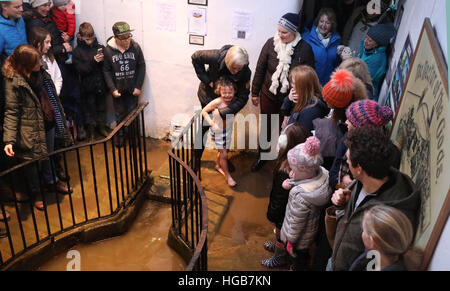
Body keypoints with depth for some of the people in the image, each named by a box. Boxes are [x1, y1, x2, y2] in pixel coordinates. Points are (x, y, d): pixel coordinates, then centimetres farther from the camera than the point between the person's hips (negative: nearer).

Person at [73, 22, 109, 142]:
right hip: (88, 87, -2)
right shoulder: (77, 51, -6)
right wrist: (93, 61, -25)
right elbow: (80, 69, -15)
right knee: (89, 109, 10)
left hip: (101, 84, 3)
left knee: (102, 106, 17)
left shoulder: (100, 47, 0)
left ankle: (101, 126, 36)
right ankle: (91, 130, 26)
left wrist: (103, 60, -22)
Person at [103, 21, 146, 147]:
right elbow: (106, 71, -5)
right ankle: (120, 135, 32)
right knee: (120, 114, 13)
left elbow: (141, 67, -4)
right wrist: (112, 89, -11)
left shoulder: (135, 47, -10)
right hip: (118, 89, 0)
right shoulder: (108, 50, -12)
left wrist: (138, 86, -7)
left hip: (132, 89, 0)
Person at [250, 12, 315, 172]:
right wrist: (255, 93, 4)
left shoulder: (305, 49, -15)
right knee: (265, 127, 17)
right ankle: (262, 156, 40)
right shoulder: (271, 43, -10)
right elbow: (260, 69, -1)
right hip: (268, 96, 2)